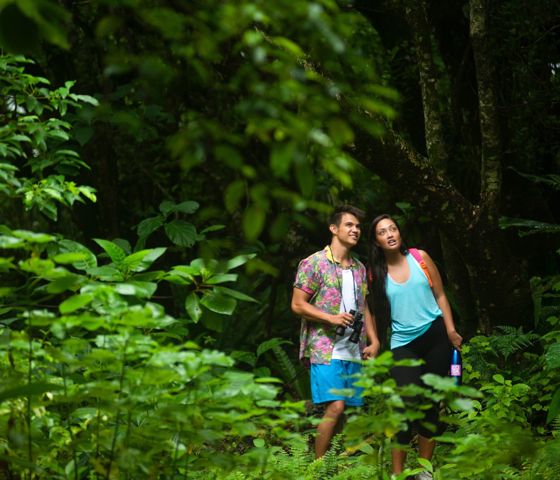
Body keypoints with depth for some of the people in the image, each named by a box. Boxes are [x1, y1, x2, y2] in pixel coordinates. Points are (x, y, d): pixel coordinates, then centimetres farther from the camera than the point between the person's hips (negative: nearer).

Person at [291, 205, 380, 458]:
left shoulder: (359, 268, 17)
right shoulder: (314, 263, -3)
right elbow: (297, 305, -5)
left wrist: (374, 341, 9)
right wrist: (331, 318, -16)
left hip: (353, 351, 6)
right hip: (325, 349, -6)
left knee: (342, 411, 4)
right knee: (335, 406, -16)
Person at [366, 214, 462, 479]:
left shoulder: (420, 258, 2)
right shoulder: (376, 274, 0)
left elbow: (439, 296, 5)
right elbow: (376, 312, 5)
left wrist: (451, 331, -2)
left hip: (435, 336, 2)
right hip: (403, 344, -2)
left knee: (431, 404, 5)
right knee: (405, 405, -16)